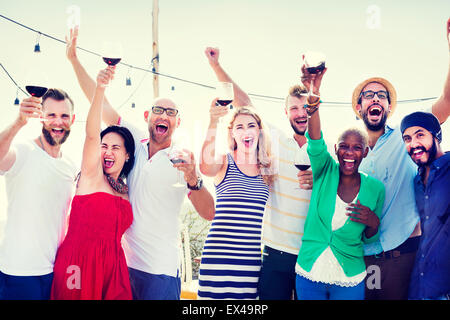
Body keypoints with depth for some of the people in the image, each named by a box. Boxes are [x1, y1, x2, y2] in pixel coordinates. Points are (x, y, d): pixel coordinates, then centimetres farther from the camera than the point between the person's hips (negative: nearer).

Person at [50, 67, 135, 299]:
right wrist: (100, 88, -30)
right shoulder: (92, 175, -1)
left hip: (111, 265, 5)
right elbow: (91, 133, -18)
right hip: (78, 261, -5)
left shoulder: (126, 191, 14)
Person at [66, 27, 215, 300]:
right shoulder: (135, 144, 5)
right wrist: (74, 59, 0)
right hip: (124, 265, 3)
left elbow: (209, 214, -10)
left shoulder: (183, 161, -4)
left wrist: (193, 179, -28)